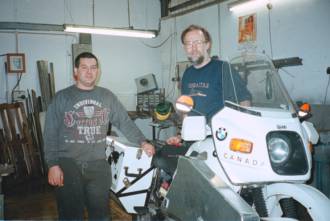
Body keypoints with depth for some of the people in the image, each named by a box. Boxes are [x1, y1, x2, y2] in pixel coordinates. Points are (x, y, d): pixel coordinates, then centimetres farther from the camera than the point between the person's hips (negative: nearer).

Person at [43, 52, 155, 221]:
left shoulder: (107, 96, 9)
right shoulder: (62, 98, 1)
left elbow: (124, 122, 10)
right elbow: (50, 133, -2)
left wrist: (141, 142, 0)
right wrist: (53, 165, -8)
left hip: (98, 164, 2)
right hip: (68, 164, -2)